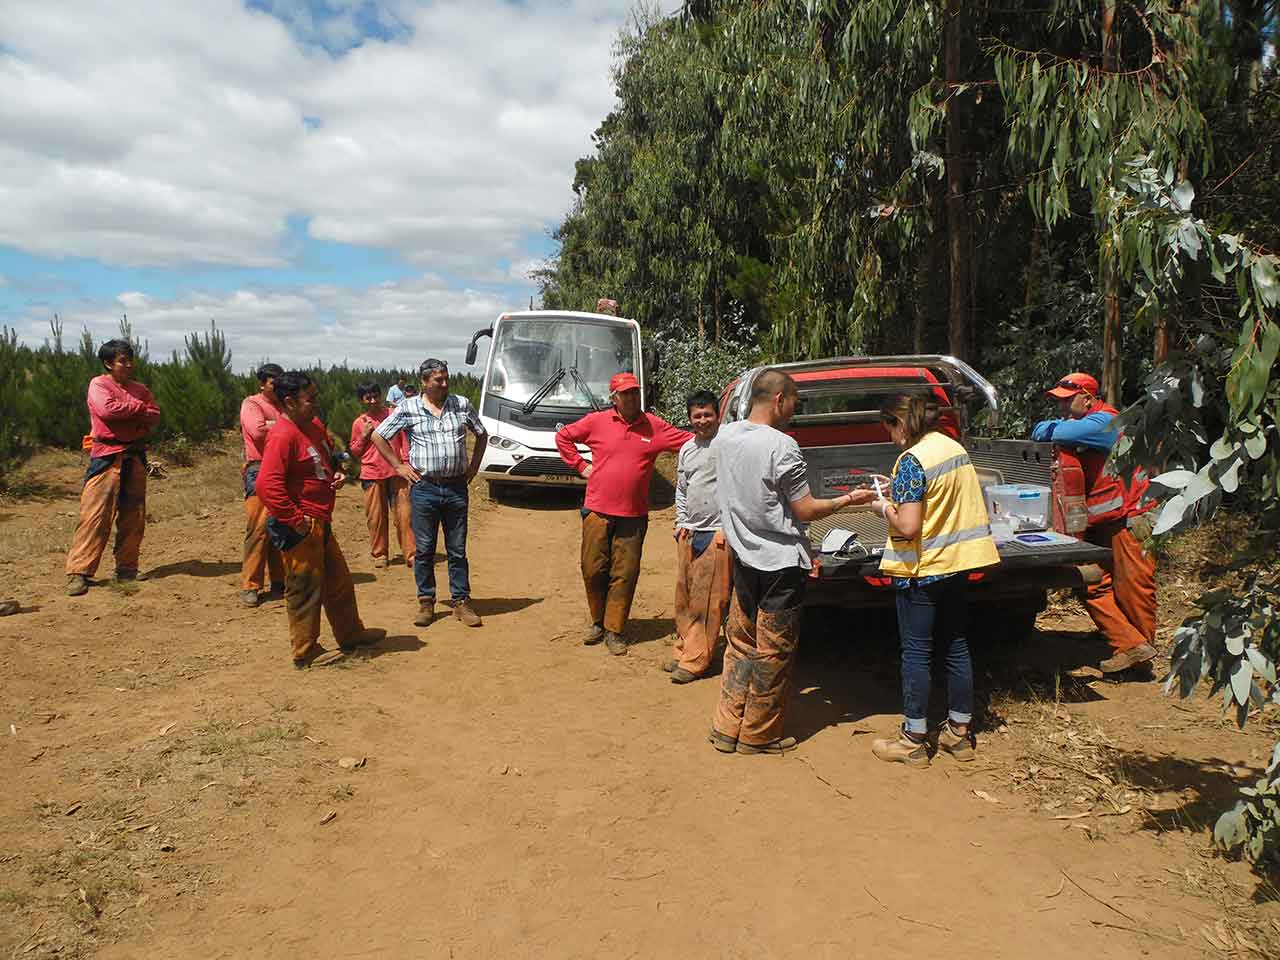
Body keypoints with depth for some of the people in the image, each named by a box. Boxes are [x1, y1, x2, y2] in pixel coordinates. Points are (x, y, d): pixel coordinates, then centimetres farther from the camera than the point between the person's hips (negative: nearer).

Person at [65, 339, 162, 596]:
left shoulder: (139, 388, 16)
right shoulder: (98, 384, -1)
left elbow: (155, 415, 4)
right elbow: (107, 409, -19)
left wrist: (127, 413, -12)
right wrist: (137, 408, -5)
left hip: (135, 456, 6)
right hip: (107, 457, -5)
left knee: (133, 518, 6)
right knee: (95, 514, -10)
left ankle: (127, 569, 15)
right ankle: (78, 573, -7)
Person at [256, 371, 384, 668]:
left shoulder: (315, 426, 10)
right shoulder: (282, 435, -20)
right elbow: (267, 484, -29)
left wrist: (336, 475, 7)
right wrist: (296, 520, -24)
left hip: (320, 523, 10)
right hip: (300, 529, -10)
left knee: (339, 582, 21)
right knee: (305, 590, 2)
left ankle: (351, 635, 36)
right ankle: (306, 653, 16)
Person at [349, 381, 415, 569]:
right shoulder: (359, 423, 8)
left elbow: (404, 440, 11)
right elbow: (354, 452, 14)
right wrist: (364, 435, -2)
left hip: (396, 473, -1)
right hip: (372, 475, 1)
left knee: (404, 515, -3)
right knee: (376, 517, 3)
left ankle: (410, 554, 2)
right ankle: (379, 554, 16)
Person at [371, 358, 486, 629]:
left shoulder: (462, 405, 4)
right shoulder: (408, 408, -2)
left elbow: (481, 434, 18)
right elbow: (377, 436, 5)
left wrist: (473, 467, 11)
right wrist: (398, 466, 1)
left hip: (457, 488, 1)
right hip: (424, 488, -1)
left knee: (457, 550, 7)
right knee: (424, 549, 6)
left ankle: (461, 601, 15)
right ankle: (426, 602, 17)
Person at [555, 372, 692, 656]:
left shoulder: (654, 426, 1)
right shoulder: (597, 421, 0)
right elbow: (563, 436, 12)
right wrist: (580, 465, 6)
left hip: (633, 516, 0)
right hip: (597, 512, 0)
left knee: (624, 575, 3)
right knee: (593, 570, 6)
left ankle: (614, 631, 14)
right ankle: (598, 622, 26)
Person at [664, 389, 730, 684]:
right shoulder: (686, 450, 14)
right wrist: (682, 523, 13)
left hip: (718, 533, -7)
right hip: (689, 533, 7)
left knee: (707, 602, -3)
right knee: (684, 596, 12)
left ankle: (695, 660, 3)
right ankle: (684, 649, 24)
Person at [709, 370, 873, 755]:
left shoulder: (723, 437, 2)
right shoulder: (782, 447, -20)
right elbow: (806, 511, -13)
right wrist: (849, 499, -1)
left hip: (743, 558, 7)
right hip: (780, 562, -7)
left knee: (741, 643, 16)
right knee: (773, 652, 6)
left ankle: (726, 729, 20)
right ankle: (758, 735, 16)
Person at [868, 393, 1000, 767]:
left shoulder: (911, 460, -19)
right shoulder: (955, 448, 7)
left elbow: (908, 527, -23)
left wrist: (884, 507, -5)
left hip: (921, 571, -8)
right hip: (958, 564, 8)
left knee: (916, 653, 2)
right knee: (956, 647, 15)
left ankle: (913, 741, 12)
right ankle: (960, 733, 25)